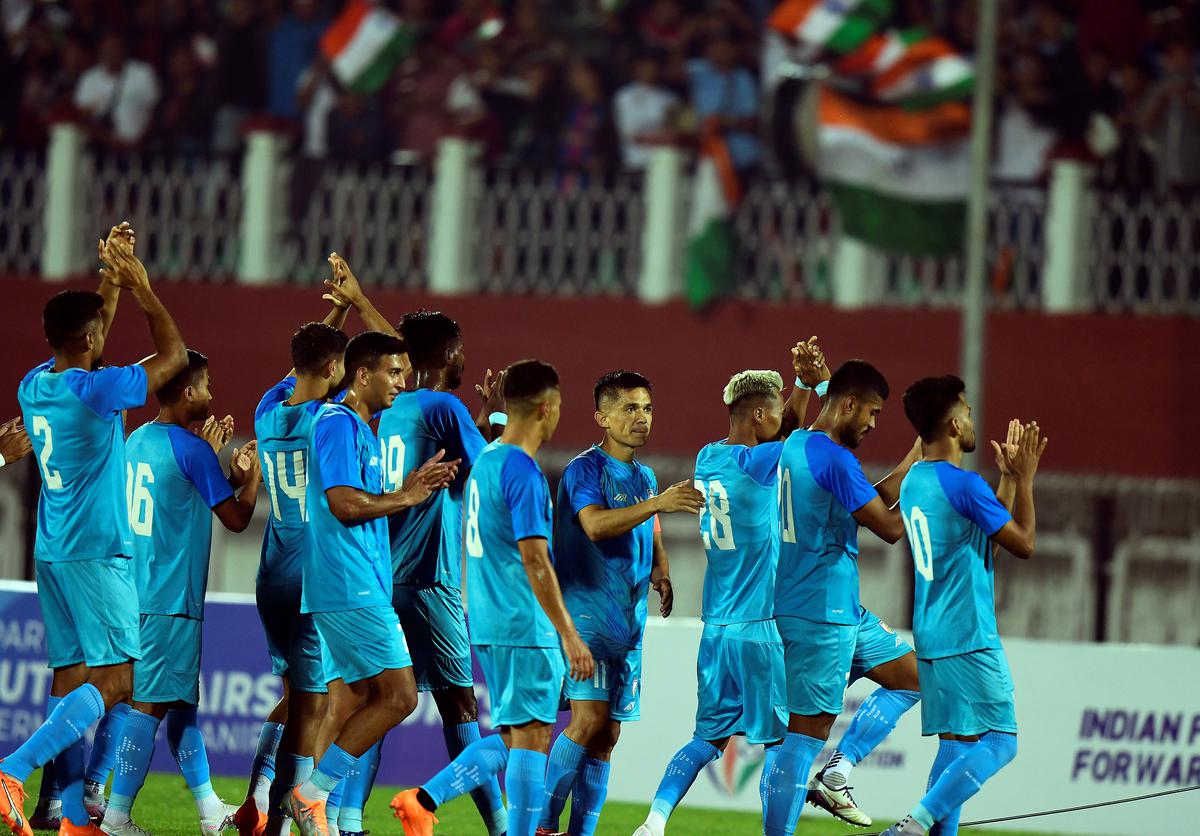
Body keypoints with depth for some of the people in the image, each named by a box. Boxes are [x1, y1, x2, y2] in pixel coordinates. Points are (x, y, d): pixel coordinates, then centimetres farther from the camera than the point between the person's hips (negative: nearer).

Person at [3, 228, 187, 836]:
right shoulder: (98, 391, -15)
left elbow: (84, 349, 27)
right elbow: (174, 355, -2)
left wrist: (112, 278, 26)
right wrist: (141, 289, 7)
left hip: (52, 552, 8)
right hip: (97, 551, -8)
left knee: (70, 674, 7)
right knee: (115, 678, -8)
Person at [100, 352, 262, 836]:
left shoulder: (137, 441, 12)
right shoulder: (190, 450, -13)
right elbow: (237, 518, -5)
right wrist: (252, 472, 9)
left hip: (137, 591, 9)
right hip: (170, 598, -9)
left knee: (181, 702, 15)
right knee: (150, 704, -8)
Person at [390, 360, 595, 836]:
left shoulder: (484, 462, 13)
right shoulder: (523, 471, -16)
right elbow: (535, 561, -21)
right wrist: (569, 636, -20)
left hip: (487, 622, 9)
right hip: (526, 628, -9)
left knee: (511, 739, 13)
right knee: (530, 736, -4)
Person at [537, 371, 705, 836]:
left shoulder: (645, 478, 16)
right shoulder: (585, 469, -8)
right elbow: (595, 525, -26)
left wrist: (660, 573, 7)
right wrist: (656, 504, -37)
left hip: (629, 621, 8)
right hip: (587, 611, -8)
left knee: (606, 736, 6)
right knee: (589, 719, -19)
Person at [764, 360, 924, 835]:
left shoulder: (795, 446, 13)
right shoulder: (834, 459, -18)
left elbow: (873, 502, 21)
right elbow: (890, 528, -14)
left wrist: (915, 459, 17)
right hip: (822, 613, -10)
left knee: (912, 675, 17)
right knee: (808, 727, -8)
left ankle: (836, 775, 12)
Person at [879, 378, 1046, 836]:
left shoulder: (914, 481, 12)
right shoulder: (964, 485, -16)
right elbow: (1023, 543, -7)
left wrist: (1008, 477, 25)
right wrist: (1024, 479, 2)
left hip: (931, 639, 9)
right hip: (969, 638, -9)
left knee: (955, 744, 11)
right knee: (998, 743, -9)